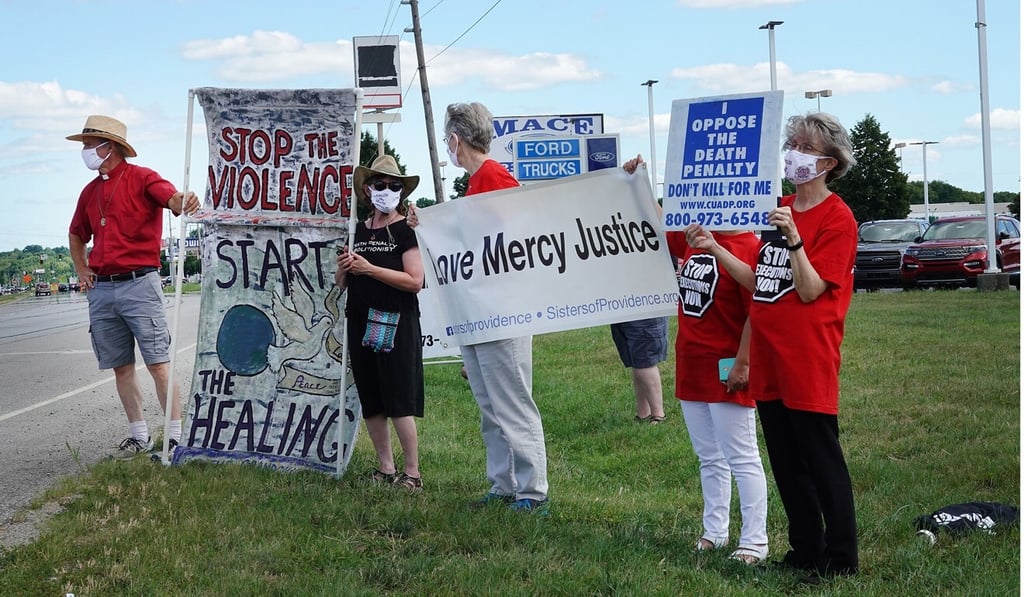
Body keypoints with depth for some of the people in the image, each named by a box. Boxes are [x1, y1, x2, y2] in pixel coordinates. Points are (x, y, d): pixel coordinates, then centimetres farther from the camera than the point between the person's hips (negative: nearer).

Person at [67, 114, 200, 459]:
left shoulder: (140, 178, -3)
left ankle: (176, 435, -5)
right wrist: (82, 270, 18)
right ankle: (138, 435, 17)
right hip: (101, 289, 7)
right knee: (121, 366, 9)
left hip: (139, 284, -7)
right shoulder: (90, 192, 16)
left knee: (158, 363, -8)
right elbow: (77, 235, 32)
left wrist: (184, 203, -47)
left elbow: (170, 196, -24)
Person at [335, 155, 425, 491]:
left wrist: (369, 269, -16)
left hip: (396, 324, -6)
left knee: (400, 401, -6)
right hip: (360, 322, 6)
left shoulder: (407, 230, -4)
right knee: (370, 402, 9)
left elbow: (414, 281, -15)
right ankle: (385, 468, 18)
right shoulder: (358, 230, 13)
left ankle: (412, 473, -1)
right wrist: (343, 268, -3)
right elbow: (341, 283, 20)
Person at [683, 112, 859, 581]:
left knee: (822, 461, -1)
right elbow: (758, 281, 13)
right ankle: (805, 550, 24)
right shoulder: (778, 210, 15)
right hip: (769, 358, 8)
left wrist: (793, 238, -25)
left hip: (809, 361, -8)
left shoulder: (837, 218, -8)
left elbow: (810, 290, -15)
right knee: (786, 462, 13)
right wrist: (714, 248, 5)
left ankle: (840, 559, 9)